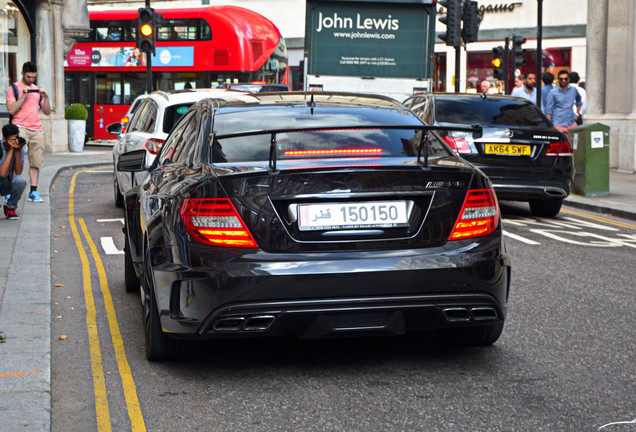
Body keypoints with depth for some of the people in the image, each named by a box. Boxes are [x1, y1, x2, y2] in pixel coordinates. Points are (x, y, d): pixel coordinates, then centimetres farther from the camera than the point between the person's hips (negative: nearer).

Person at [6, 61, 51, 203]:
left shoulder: (37, 89, 20)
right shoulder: (13, 88, 6)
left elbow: (47, 112, 17)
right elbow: (11, 110, -7)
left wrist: (46, 97, 2)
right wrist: (24, 95, -11)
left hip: (37, 130, 4)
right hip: (20, 127, -4)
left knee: (36, 162, 2)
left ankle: (33, 191, 6)